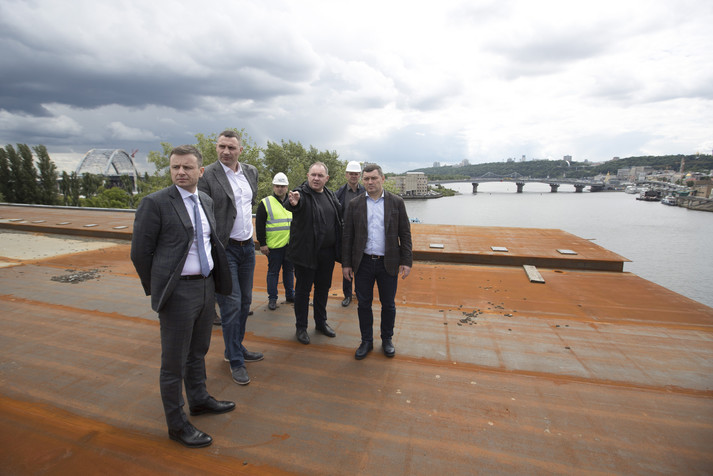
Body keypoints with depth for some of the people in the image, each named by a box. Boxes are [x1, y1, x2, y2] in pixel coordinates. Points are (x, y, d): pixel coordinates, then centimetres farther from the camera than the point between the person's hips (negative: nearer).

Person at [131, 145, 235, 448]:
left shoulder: (206, 202, 8)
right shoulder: (155, 203, -11)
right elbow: (140, 253, -8)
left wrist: (213, 281, 12)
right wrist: (156, 289, -2)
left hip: (206, 286, 6)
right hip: (178, 291, -6)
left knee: (198, 352, 23)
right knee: (174, 361, 9)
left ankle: (199, 399, 45)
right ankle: (177, 424, 28)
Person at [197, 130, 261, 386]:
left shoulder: (251, 172, 8)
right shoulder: (207, 175, -11)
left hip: (247, 246, 6)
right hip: (224, 248, -6)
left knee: (245, 301, 15)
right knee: (231, 304, -2)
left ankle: (237, 347, 34)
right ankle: (235, 361, 15)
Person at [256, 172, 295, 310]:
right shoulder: (265, 203, -3)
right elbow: (259, 225, -4)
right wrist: (262, 244, -8)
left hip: (290, 244, 4)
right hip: (274, 245, -4)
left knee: (289, 269, 14)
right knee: (273, 271, 4)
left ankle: (290, 295, 27)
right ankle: (272, 298, 16)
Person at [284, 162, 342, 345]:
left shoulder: (330, 195, 8)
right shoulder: (302, 192, -10)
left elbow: (339, 220, 14)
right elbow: (289, 205, -33)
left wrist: (339, 248, 7)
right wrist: (293, 203, -57)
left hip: (327, 252, 6)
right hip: (306, 252, -5)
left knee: (323, 288, 17)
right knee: (303, 289, 7)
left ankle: (321, 322, 35)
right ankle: (301, 327, 23)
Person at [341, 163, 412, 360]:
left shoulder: (397, 202, 0)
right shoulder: (354, 204, 2)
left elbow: (405, 233, 1)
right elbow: (347, 236, 3)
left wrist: (406, 261, -5)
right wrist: (346, 263, 0)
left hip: (388, 263, 0)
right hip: (363, 263, 1)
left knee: (388, 304, 12)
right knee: (363, 304, 10)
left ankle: (387, 339, 32)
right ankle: (366, 341, 29)